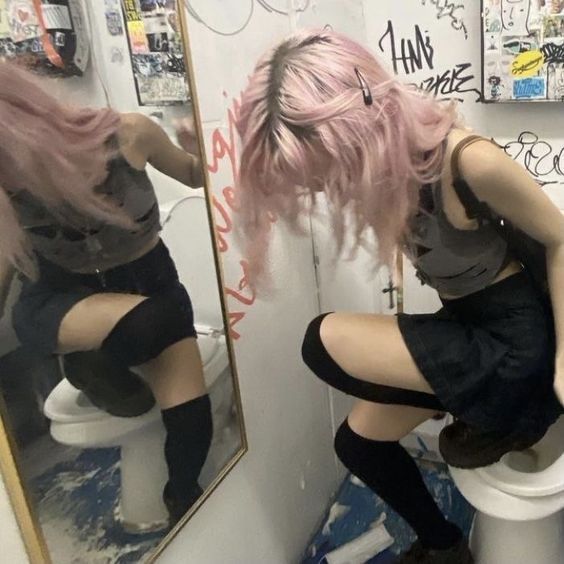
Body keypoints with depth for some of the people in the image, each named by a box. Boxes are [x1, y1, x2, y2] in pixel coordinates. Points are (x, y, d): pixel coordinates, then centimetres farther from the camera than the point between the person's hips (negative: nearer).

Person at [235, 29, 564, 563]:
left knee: (325, 343, -20)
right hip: (461, 325, 7)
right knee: (358, 441, 7)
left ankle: (496, 417, 0)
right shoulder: (382, 153, -9)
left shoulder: (470, 163, -30)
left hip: (514, 339, -7)